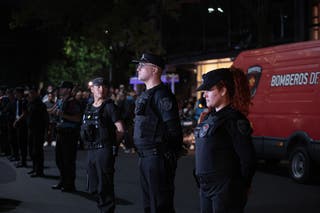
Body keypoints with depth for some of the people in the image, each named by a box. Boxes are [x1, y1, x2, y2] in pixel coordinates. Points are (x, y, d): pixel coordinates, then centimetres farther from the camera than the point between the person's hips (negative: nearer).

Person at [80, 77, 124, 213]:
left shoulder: (109, 106, -7)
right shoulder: (89, 108, 14)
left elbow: (120, 129, -12)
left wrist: (111, 143, -3)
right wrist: (88, 143, 11)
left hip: (105, 150, -7)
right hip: (91, 150, 8)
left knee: (104, 187, -5)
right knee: (94, 187, 14)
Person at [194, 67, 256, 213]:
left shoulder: (233, 119, -14)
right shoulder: (209, 117, 12)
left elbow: (248, 159, -15)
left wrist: (242, 187, -6)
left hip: (226, 190, -8)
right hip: (206, 188, 8)